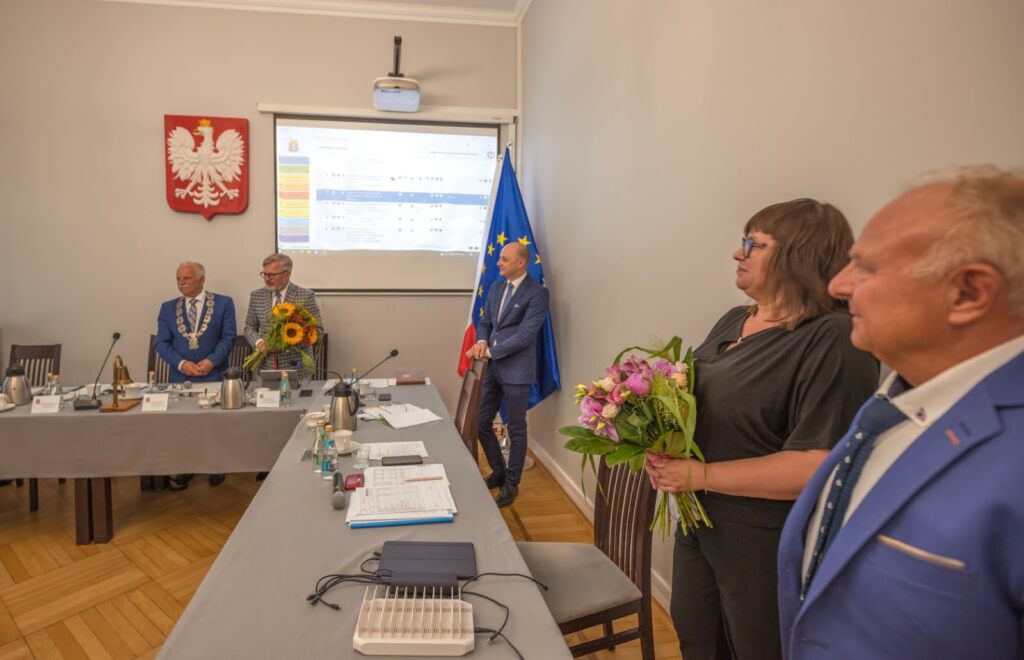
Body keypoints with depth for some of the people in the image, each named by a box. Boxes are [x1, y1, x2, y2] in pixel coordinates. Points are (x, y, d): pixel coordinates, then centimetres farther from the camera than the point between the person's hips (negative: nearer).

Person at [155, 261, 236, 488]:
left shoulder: (223, 303, 1)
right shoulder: (168, 307, 9)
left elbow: (228, 338, -4)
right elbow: (162, 343, 2)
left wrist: (212, 361, -17)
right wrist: (181, 364, -13)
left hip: (214, 374, -2)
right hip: (180, 376, 2)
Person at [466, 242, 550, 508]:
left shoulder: (537, 293, -12)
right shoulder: (496, 287, 11)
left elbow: (524, 335, -18)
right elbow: (485, 321, 16)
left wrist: (489, 351, -17)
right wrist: (481, 341, -7)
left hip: (516, 370, -7)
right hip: (492, 368, 7)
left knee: (516, 429, 6)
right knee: (481, 423, 13)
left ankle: (511, 484, 23)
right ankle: (498, 472, 33)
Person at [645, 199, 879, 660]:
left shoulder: (833, 341, -21)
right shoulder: (735, 320, 6)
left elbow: (817, 467, -27)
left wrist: (698, 475, -22)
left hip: (765, 547, -8)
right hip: (699, 525, 8)